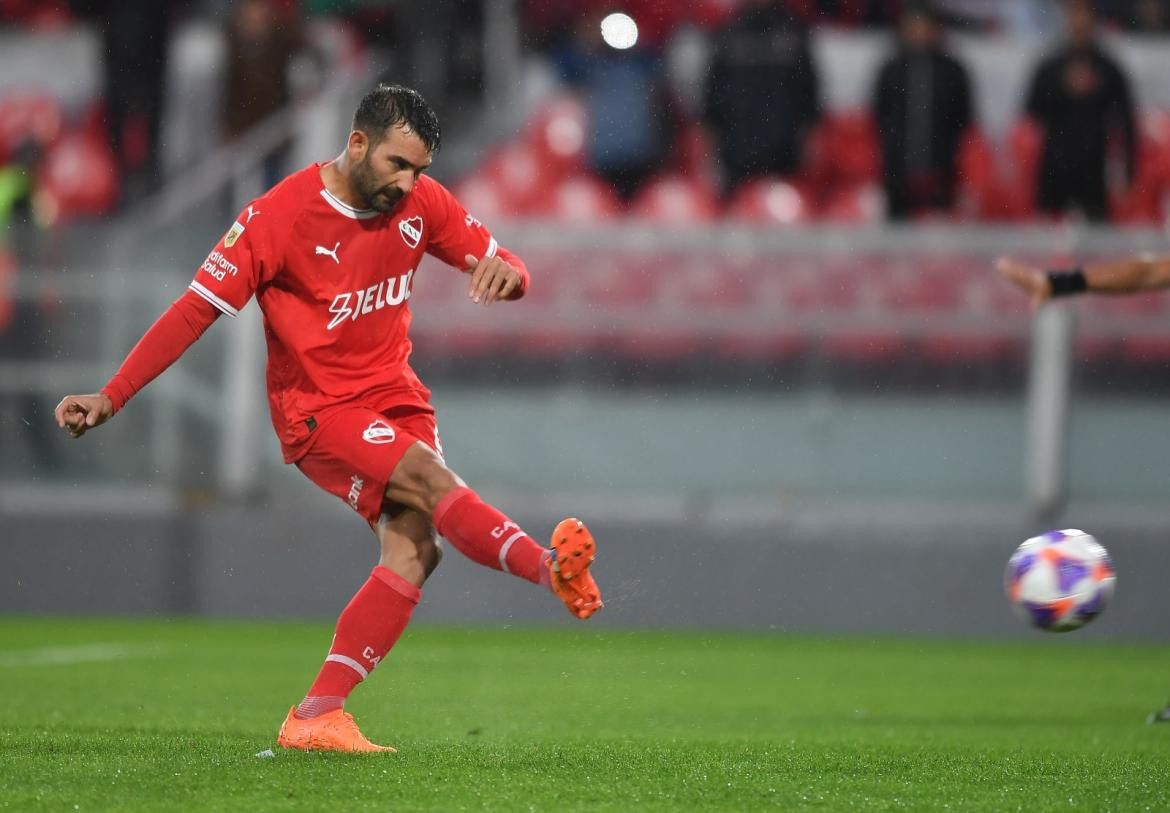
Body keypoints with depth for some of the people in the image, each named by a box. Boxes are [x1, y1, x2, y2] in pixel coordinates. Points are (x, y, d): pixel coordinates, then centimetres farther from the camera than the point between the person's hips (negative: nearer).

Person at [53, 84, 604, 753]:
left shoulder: (421, 203, 0)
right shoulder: (279, 216, -15)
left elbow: (503, 263, 8)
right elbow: (197, 309, -13)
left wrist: (505, 272, -20)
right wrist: (110, 397, -17)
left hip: (396, 396, 5)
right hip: (318, 410, -5)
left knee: (413, 551, -14)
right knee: (430, 479, -31)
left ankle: (316, 717, -12)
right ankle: (553, 568, -38)